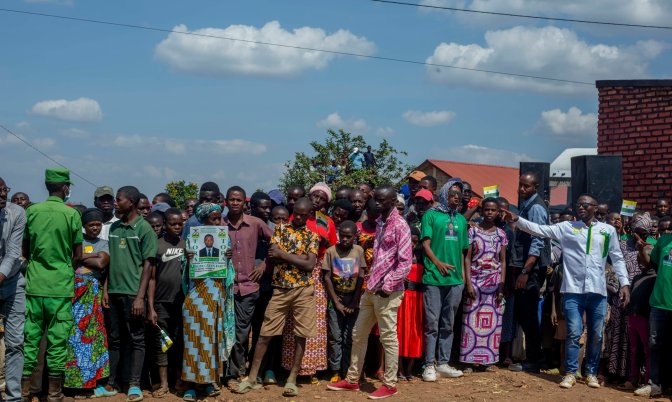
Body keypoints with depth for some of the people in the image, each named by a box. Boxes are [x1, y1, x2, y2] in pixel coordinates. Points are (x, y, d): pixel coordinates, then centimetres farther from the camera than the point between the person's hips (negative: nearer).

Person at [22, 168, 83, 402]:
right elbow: (78, 255, -1)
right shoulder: (71, 214, -5)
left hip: (34, 284, 3)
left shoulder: (31, 211, 3)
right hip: (61, 286, -3)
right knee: (57, 340, 3)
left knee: (30, 338, 7)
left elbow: (25, 250, 12)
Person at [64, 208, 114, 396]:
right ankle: (64, 381, 1)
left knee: (93, 334, 1)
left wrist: (79, 257, -1)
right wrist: (91, 256, -7)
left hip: (92, 293, 1)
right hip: (73, 289, -1)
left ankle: (96, 384, 2)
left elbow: (100, 264, -6)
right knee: (70, 333, -3)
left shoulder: (105, 244, 11)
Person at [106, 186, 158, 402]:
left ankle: (134, 384, 5)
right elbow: (109, 260, 14)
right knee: (114, 338, 11)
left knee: (136, 339, 1)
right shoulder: (114, 227, 11)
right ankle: (112, 381, 20)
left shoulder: (144, 228, -4)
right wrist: (106, 289, 7)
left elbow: (147, 264, -7)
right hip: (114, 291, 5)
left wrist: (140, 296, -13)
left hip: (133, 292, -5)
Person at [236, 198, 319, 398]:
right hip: (280, 289, 0)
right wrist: (299, 257, -12)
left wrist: (284, 254, -11)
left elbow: (310, 264, -8)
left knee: (300, 335, 3)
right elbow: (273, 258, -4)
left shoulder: (313, 236, 5)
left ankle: (292, 379, 14)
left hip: (304, 290, 0)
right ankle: (252, 377, 9)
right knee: (266, 333, 2)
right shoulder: (280, 229, 6)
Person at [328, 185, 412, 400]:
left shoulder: (400, 225, -11)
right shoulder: (380, 222, 13)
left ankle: (390, 384, 12)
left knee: (388, 337, 1)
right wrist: (371, 280, 14)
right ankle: (352, 380, 24)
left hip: (388, 291, -8)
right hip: (372, 289, 9)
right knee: (358, 334, 13)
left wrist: (387, 286, -17)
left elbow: (405, 262, -15)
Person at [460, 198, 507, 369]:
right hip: (475, 279, -2)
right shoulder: (473, 231, 1)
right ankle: (470, 359, 2)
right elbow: (467, 258, -1)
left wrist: (502, 285, 0)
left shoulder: (501, 234, 8)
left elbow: (503, 261, 9)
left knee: (492, 321, 3)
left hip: (494, 282, 2)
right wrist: (468, 283, -9)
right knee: (472, 319, -4)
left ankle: (489, 359, 11)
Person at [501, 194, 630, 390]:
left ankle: (591, 372, 23)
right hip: (573, 290, -1)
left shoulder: (608, 230, 8)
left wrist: (624, 283, 1)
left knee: (596, 335, 9)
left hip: (598, 291, 1)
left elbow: (617, 258, 9)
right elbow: (539, 229, 0)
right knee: (573, 333, -1)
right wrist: (517, 219, -12)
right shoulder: (566, 227, 6)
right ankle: (570, 373, 9)